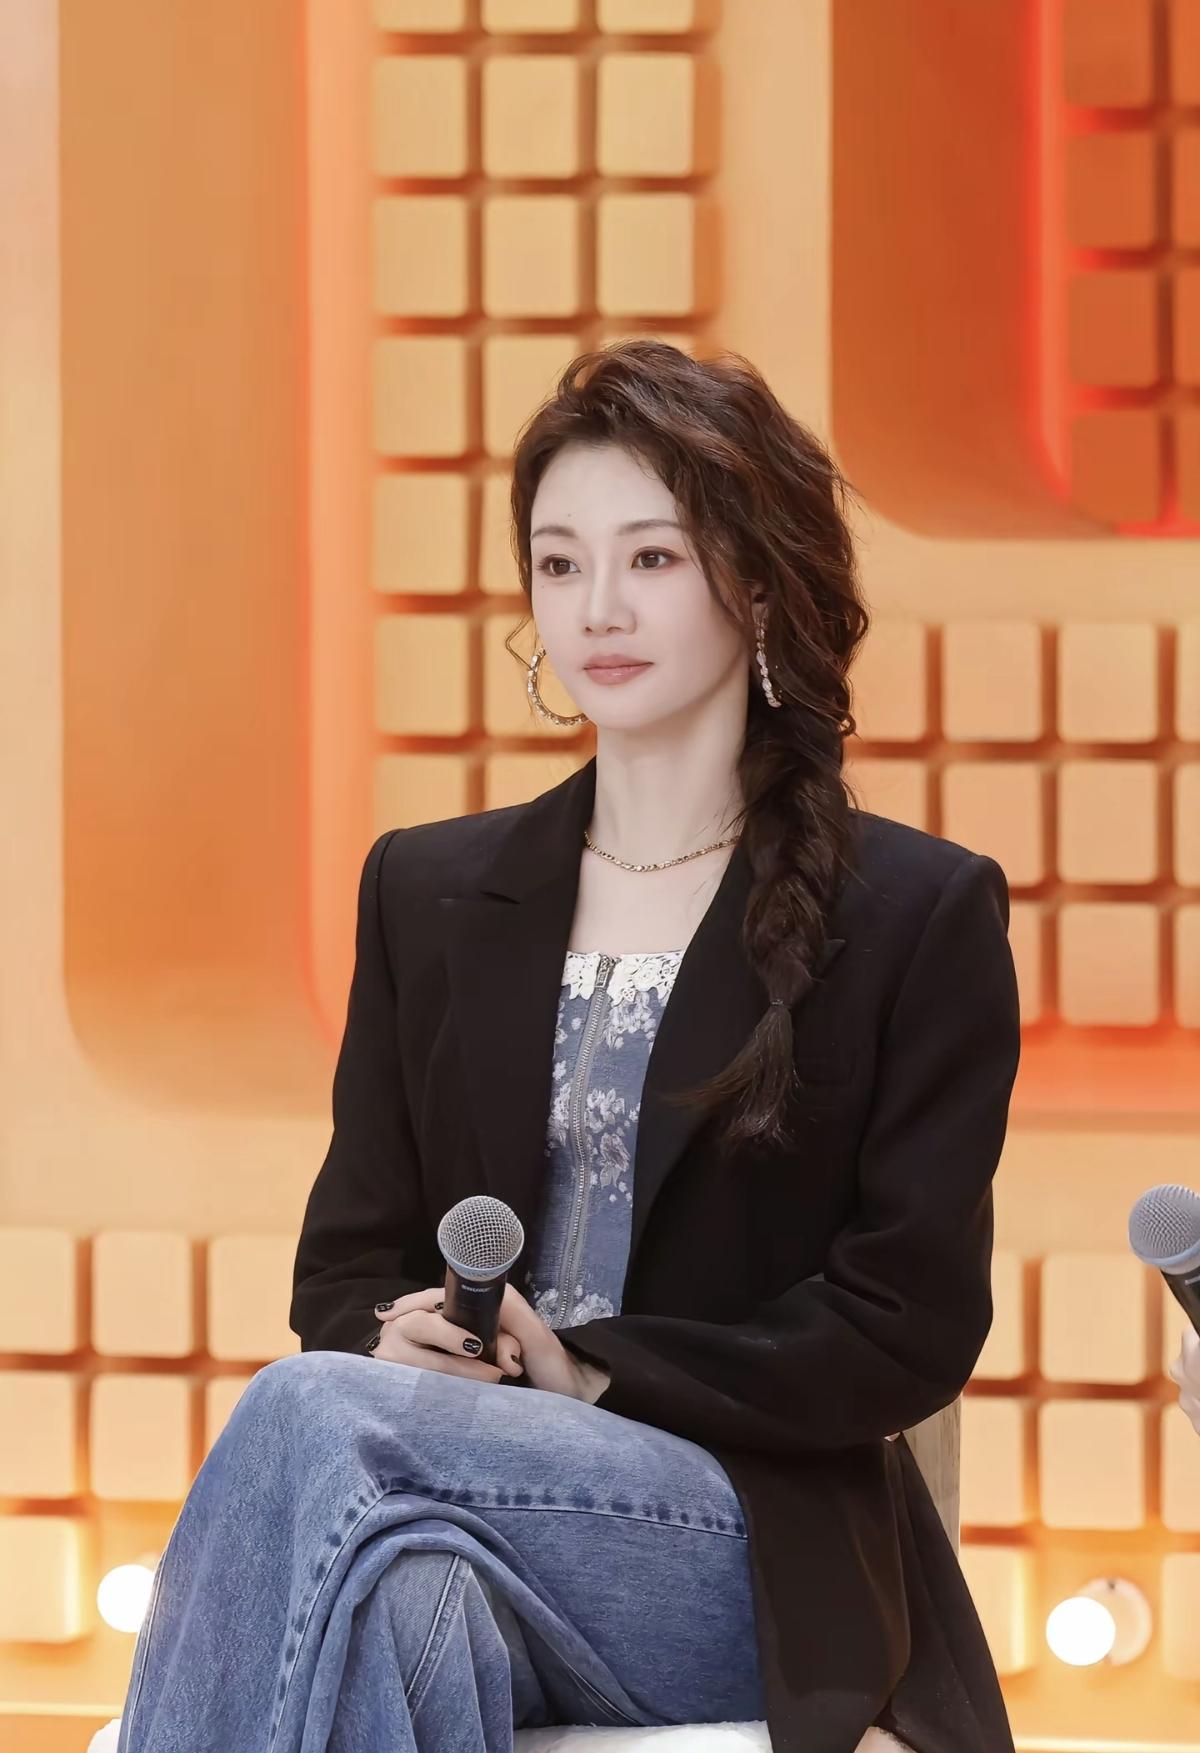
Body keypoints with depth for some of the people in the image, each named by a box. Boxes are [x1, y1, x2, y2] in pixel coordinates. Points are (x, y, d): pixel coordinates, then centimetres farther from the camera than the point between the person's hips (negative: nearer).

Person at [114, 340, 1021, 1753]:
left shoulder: (921, 918, 5)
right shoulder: (428, 893, 19)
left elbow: (909, 1329, 0)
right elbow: (347, 1264, 16)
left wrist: (587, 1372, -10)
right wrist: (403, 1347, -9)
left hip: (759, 1551, -3)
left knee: (314, 1418, -33)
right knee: (407, 1595, -38)